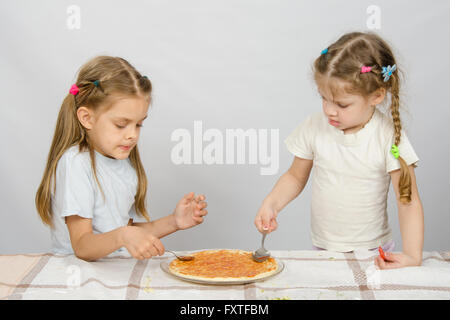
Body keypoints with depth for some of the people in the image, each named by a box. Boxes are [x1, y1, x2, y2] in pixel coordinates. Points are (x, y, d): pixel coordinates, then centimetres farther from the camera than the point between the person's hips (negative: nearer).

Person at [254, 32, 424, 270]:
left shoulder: (389, 137, -12)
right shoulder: (314, 126, -4)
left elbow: (409, 202, -10)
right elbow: (296, 176, 8)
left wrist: (412, 257, -20)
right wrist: (271, 204, -9)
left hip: (371, 251, -2)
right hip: (322, 249, 2)